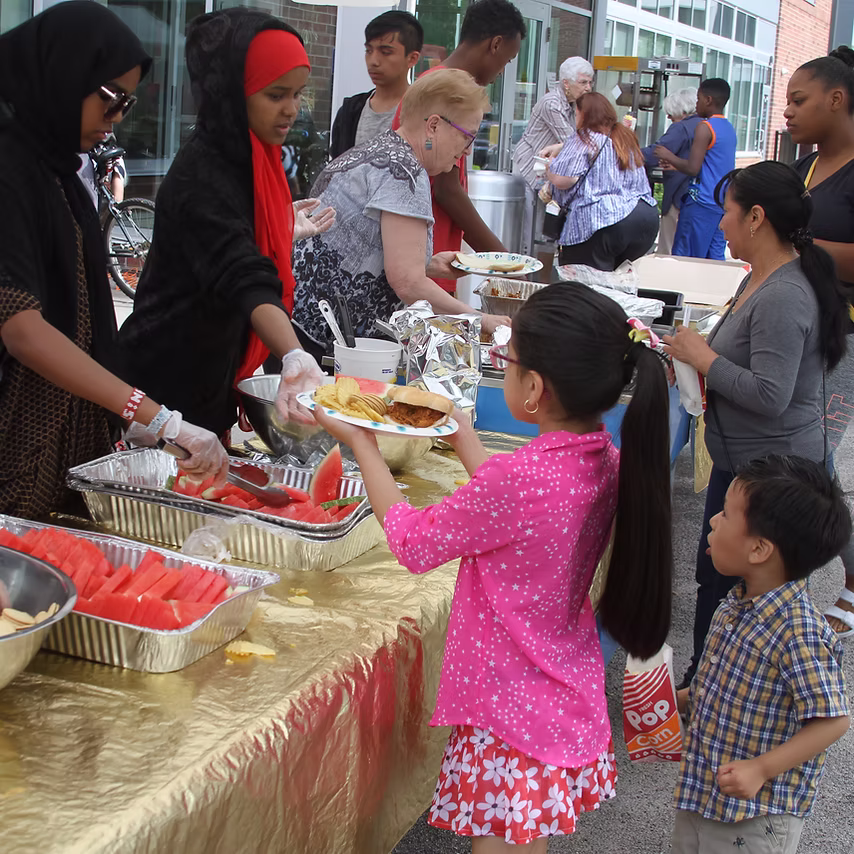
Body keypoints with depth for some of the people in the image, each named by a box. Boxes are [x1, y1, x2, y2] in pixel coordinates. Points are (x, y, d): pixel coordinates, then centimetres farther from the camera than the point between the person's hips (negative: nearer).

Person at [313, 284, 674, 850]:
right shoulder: (607, 461, -6)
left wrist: (361, 442, -4)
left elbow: (412, 542, -15)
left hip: (512, 709, -8)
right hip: (570, 698, 8)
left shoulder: (519, 480, -29)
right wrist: (462, 434, 21)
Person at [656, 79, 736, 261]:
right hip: (723, 201, 8)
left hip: (702, 201, -8)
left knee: (683, 258, -4)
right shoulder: (729, 129, 15)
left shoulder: (705, 127, -11)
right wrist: (676, 166, 24)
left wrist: (669, 157, -1)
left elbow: (693, 168, -17)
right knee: (715, 256, 9)